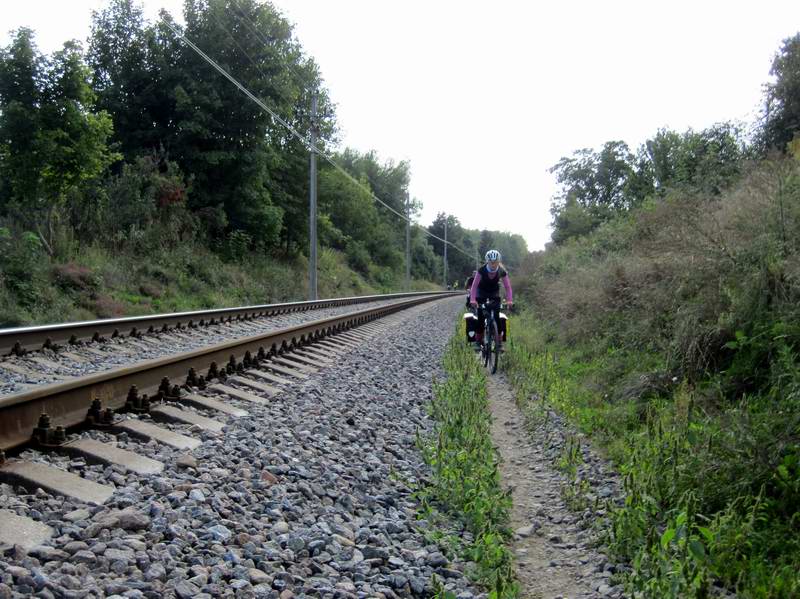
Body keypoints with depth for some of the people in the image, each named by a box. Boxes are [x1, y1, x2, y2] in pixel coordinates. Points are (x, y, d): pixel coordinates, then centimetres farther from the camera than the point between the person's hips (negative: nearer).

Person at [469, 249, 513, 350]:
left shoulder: (502, 272, -24)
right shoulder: (481, 270, -29)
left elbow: (507, 287, -25)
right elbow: (474, 285, -33)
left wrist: (509, 300, -42)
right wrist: (472, 299, -47)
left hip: (494, 293, 1)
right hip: (482, 292, -1)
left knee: (497, 316, -11)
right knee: (480, 316, -10)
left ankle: (499, 342, -4)